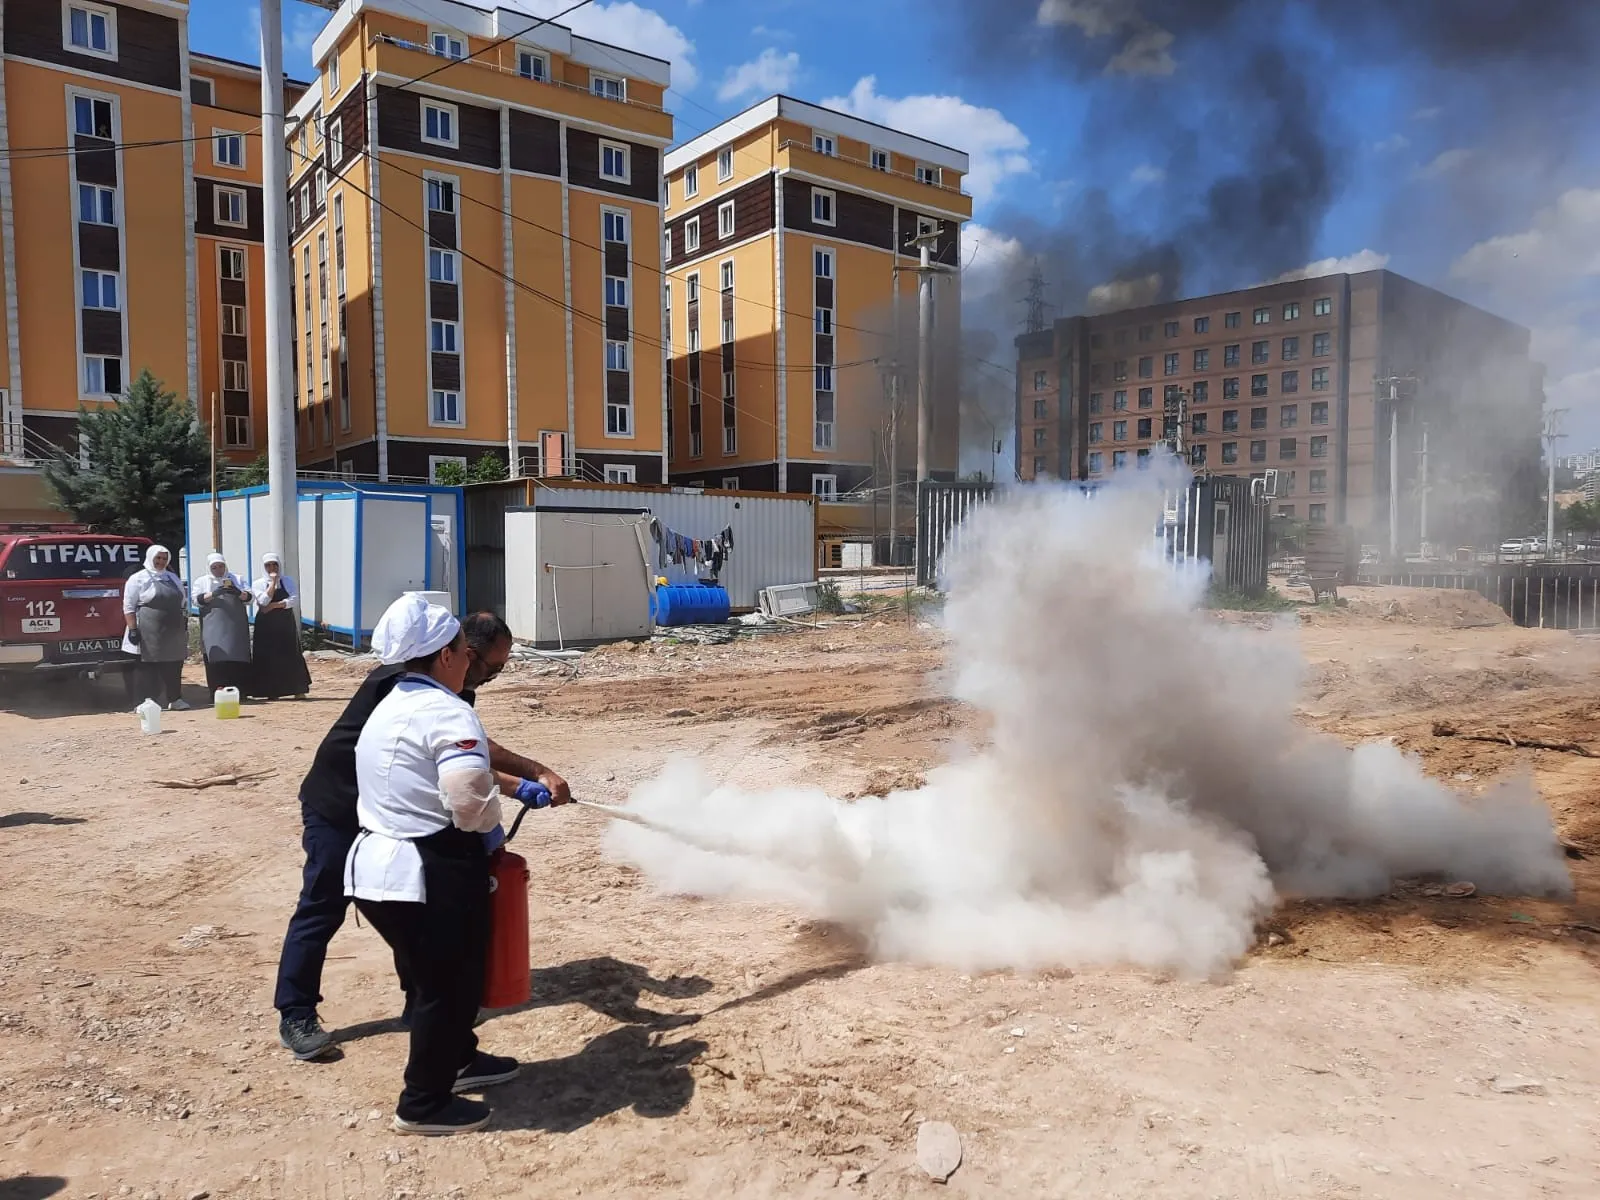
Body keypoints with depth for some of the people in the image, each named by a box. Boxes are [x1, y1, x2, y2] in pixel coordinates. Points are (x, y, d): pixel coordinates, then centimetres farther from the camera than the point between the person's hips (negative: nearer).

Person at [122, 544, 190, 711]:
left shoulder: (173, 578, 17)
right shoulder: (138, 579, -1)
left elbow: (182, 604, 23)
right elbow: (128, 607, -6)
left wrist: (184, 625, 16)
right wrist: (133, 629, -13)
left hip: (173, 633, 6)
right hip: (149, 633, -6)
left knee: (174, 667, 7)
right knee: (148, 668, -2)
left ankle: (175, 699, 14)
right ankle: (147, 702, 1)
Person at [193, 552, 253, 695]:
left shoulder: (237, 579, 17)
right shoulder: (202, 581, 15)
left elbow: (249, 597, 8)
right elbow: (197, 599, 0)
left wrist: (238, 593, -13)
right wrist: (214, 594, -16)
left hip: (236, 626, 1)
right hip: (214, 627, -1)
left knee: (239, 658, -6)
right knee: (217, 658, -10)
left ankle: (240, 692, -5)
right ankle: (217, 693, -10)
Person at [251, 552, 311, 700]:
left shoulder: (287, 581, 5)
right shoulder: (259, 584, 2)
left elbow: (294, 600, -9)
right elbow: (264, 601, -15)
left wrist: (274, 605, -15)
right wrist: (273, 582, -13)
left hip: (286, 623, 1)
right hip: (266, 625, -1)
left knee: (290, 656, 0)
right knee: (268, 657, -1)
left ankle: (298, 689, 3)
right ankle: (272, 692, 4)